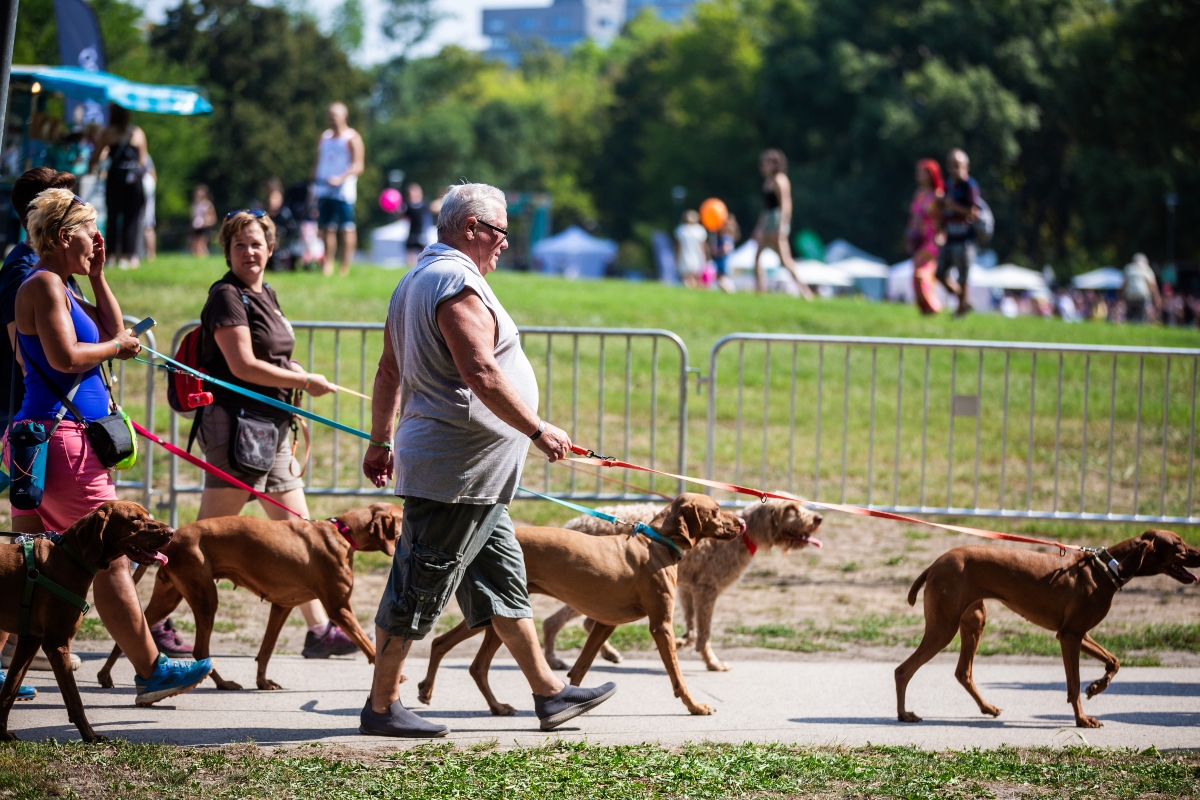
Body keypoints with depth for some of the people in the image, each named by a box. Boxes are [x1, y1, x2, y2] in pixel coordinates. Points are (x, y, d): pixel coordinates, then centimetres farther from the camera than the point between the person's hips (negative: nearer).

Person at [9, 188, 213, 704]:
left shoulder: (58, 288, 19)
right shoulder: (44, 285, -12)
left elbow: (113, 332, 21)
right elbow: (65, 356, -22)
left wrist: (97, 276, 15)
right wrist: (115, 347, -7)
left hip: (41, 440, 11)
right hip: (62, 442, -11)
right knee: (111, 560, -4)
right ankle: (150, 672, 1)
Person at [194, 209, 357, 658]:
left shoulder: (265, 296, 17)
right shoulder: (227, 297, -10)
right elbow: (242, 365, -17)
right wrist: (303, 381, -10)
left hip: (270, 428, 9)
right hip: (235, 424, -9)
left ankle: (319, 630, 11)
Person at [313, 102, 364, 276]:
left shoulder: (352, 138, -2)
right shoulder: (324, 137, 18)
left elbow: (357, 166, -9)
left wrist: (340, 178, -22)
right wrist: (315, 180, 11)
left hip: (344, 190, -6)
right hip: (324, 190, 6)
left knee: (346, 229, -5)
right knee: (328, 229, 3)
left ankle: (346, 267, -4)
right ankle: (328, 267, 4)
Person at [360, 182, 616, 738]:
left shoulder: (414, 283, 17)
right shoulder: (457, 284, -17)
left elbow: (389, 370, 22)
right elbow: (481, 374, -24)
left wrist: (381, 442, 27)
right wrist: (538, 430, -19)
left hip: (471, 477, 11)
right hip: (456, 470, -11)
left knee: (503, 578, 14)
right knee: (419, 586, -5)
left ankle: (548, 692, 19)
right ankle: (381, 707, 0)